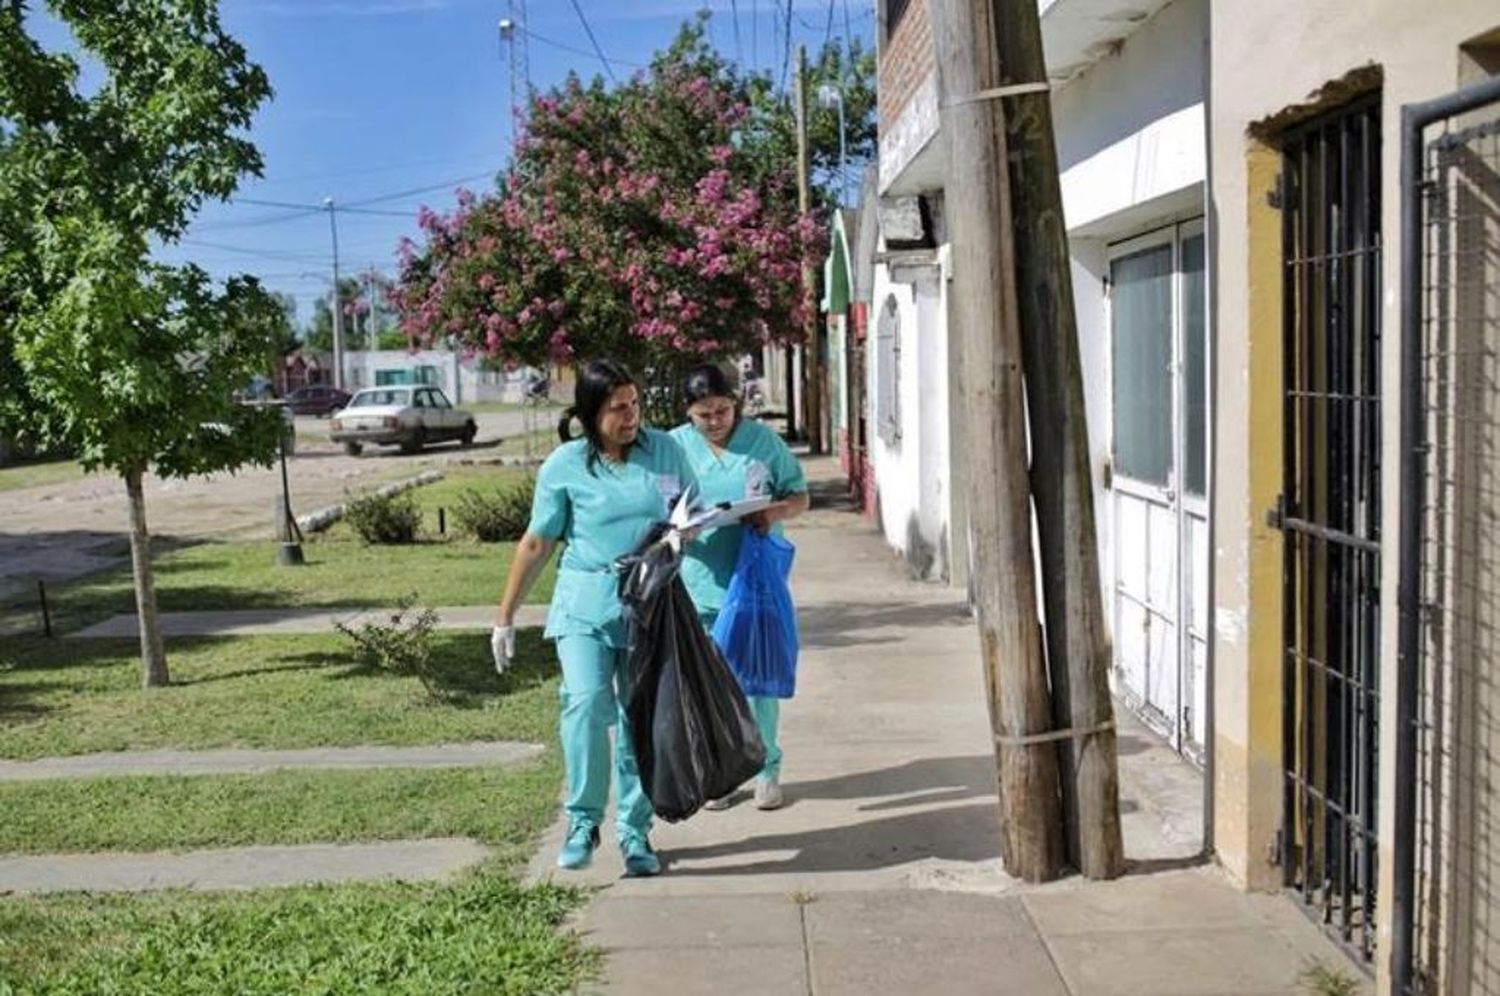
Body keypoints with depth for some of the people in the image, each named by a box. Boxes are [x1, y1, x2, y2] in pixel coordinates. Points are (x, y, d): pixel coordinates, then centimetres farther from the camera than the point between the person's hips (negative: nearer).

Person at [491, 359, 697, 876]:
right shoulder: (564, 466, -3)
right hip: (585, 603, -2)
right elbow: (537, 544, 3)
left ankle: (635, 831, 19)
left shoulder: (665, 450, 3)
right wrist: (505, 617, 6)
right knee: (586, 702, -19)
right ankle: (583, 821, -3)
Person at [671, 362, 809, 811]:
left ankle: (767, 769, 20)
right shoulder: (675, 446, 0)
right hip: (701, 584, 0)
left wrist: (776, 511, -17)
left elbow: (800, 496, 6)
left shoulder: (763, 439, 0)